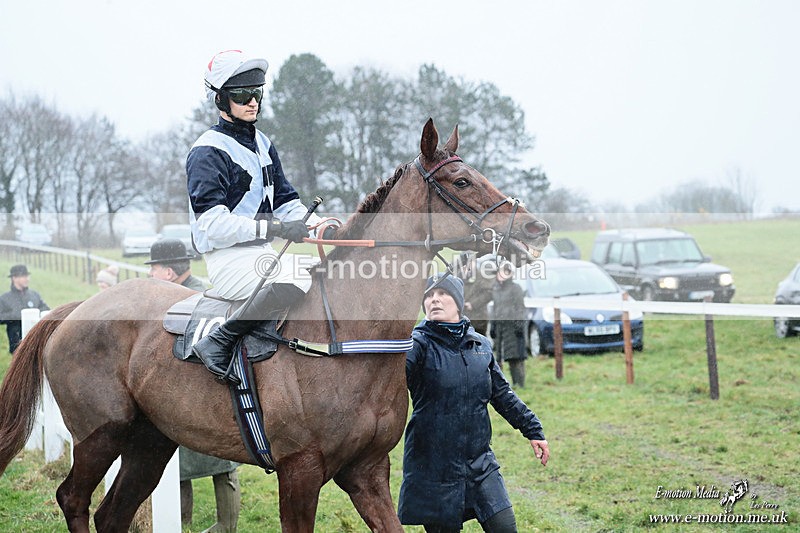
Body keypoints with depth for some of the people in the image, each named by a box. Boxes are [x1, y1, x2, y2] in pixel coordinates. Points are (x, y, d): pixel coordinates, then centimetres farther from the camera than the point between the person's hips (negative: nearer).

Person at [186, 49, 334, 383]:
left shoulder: (262, 144, 17)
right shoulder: (208, 152, -10)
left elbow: (285, 200, 17)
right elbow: (213, 223, -19)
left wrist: (318, 224, -3)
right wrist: (272, 227, -26)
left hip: (263, 254, 9)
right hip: (228, 259, -9)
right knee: (296, 278, -34)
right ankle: (218, 342, -26)